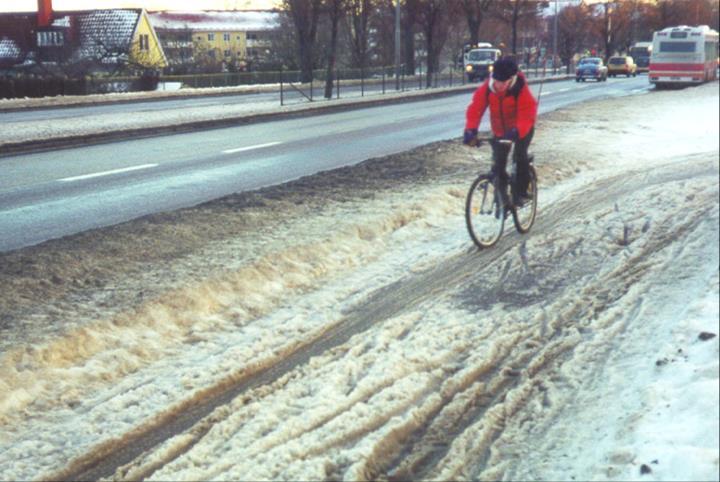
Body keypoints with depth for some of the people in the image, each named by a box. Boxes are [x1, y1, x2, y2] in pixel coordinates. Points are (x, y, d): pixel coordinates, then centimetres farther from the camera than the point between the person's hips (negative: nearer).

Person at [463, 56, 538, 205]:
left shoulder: (521, 90, -28)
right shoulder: (486, 88, -18)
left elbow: (527, 114, -35)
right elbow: (475, 108, -23)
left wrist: (517, 132, -53)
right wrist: (471, 130, -40)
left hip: (521, 131, -3)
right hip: (500, 132, 4)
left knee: (520, 157, -22)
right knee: (498, 165, 0)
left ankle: (520, 192, -9)